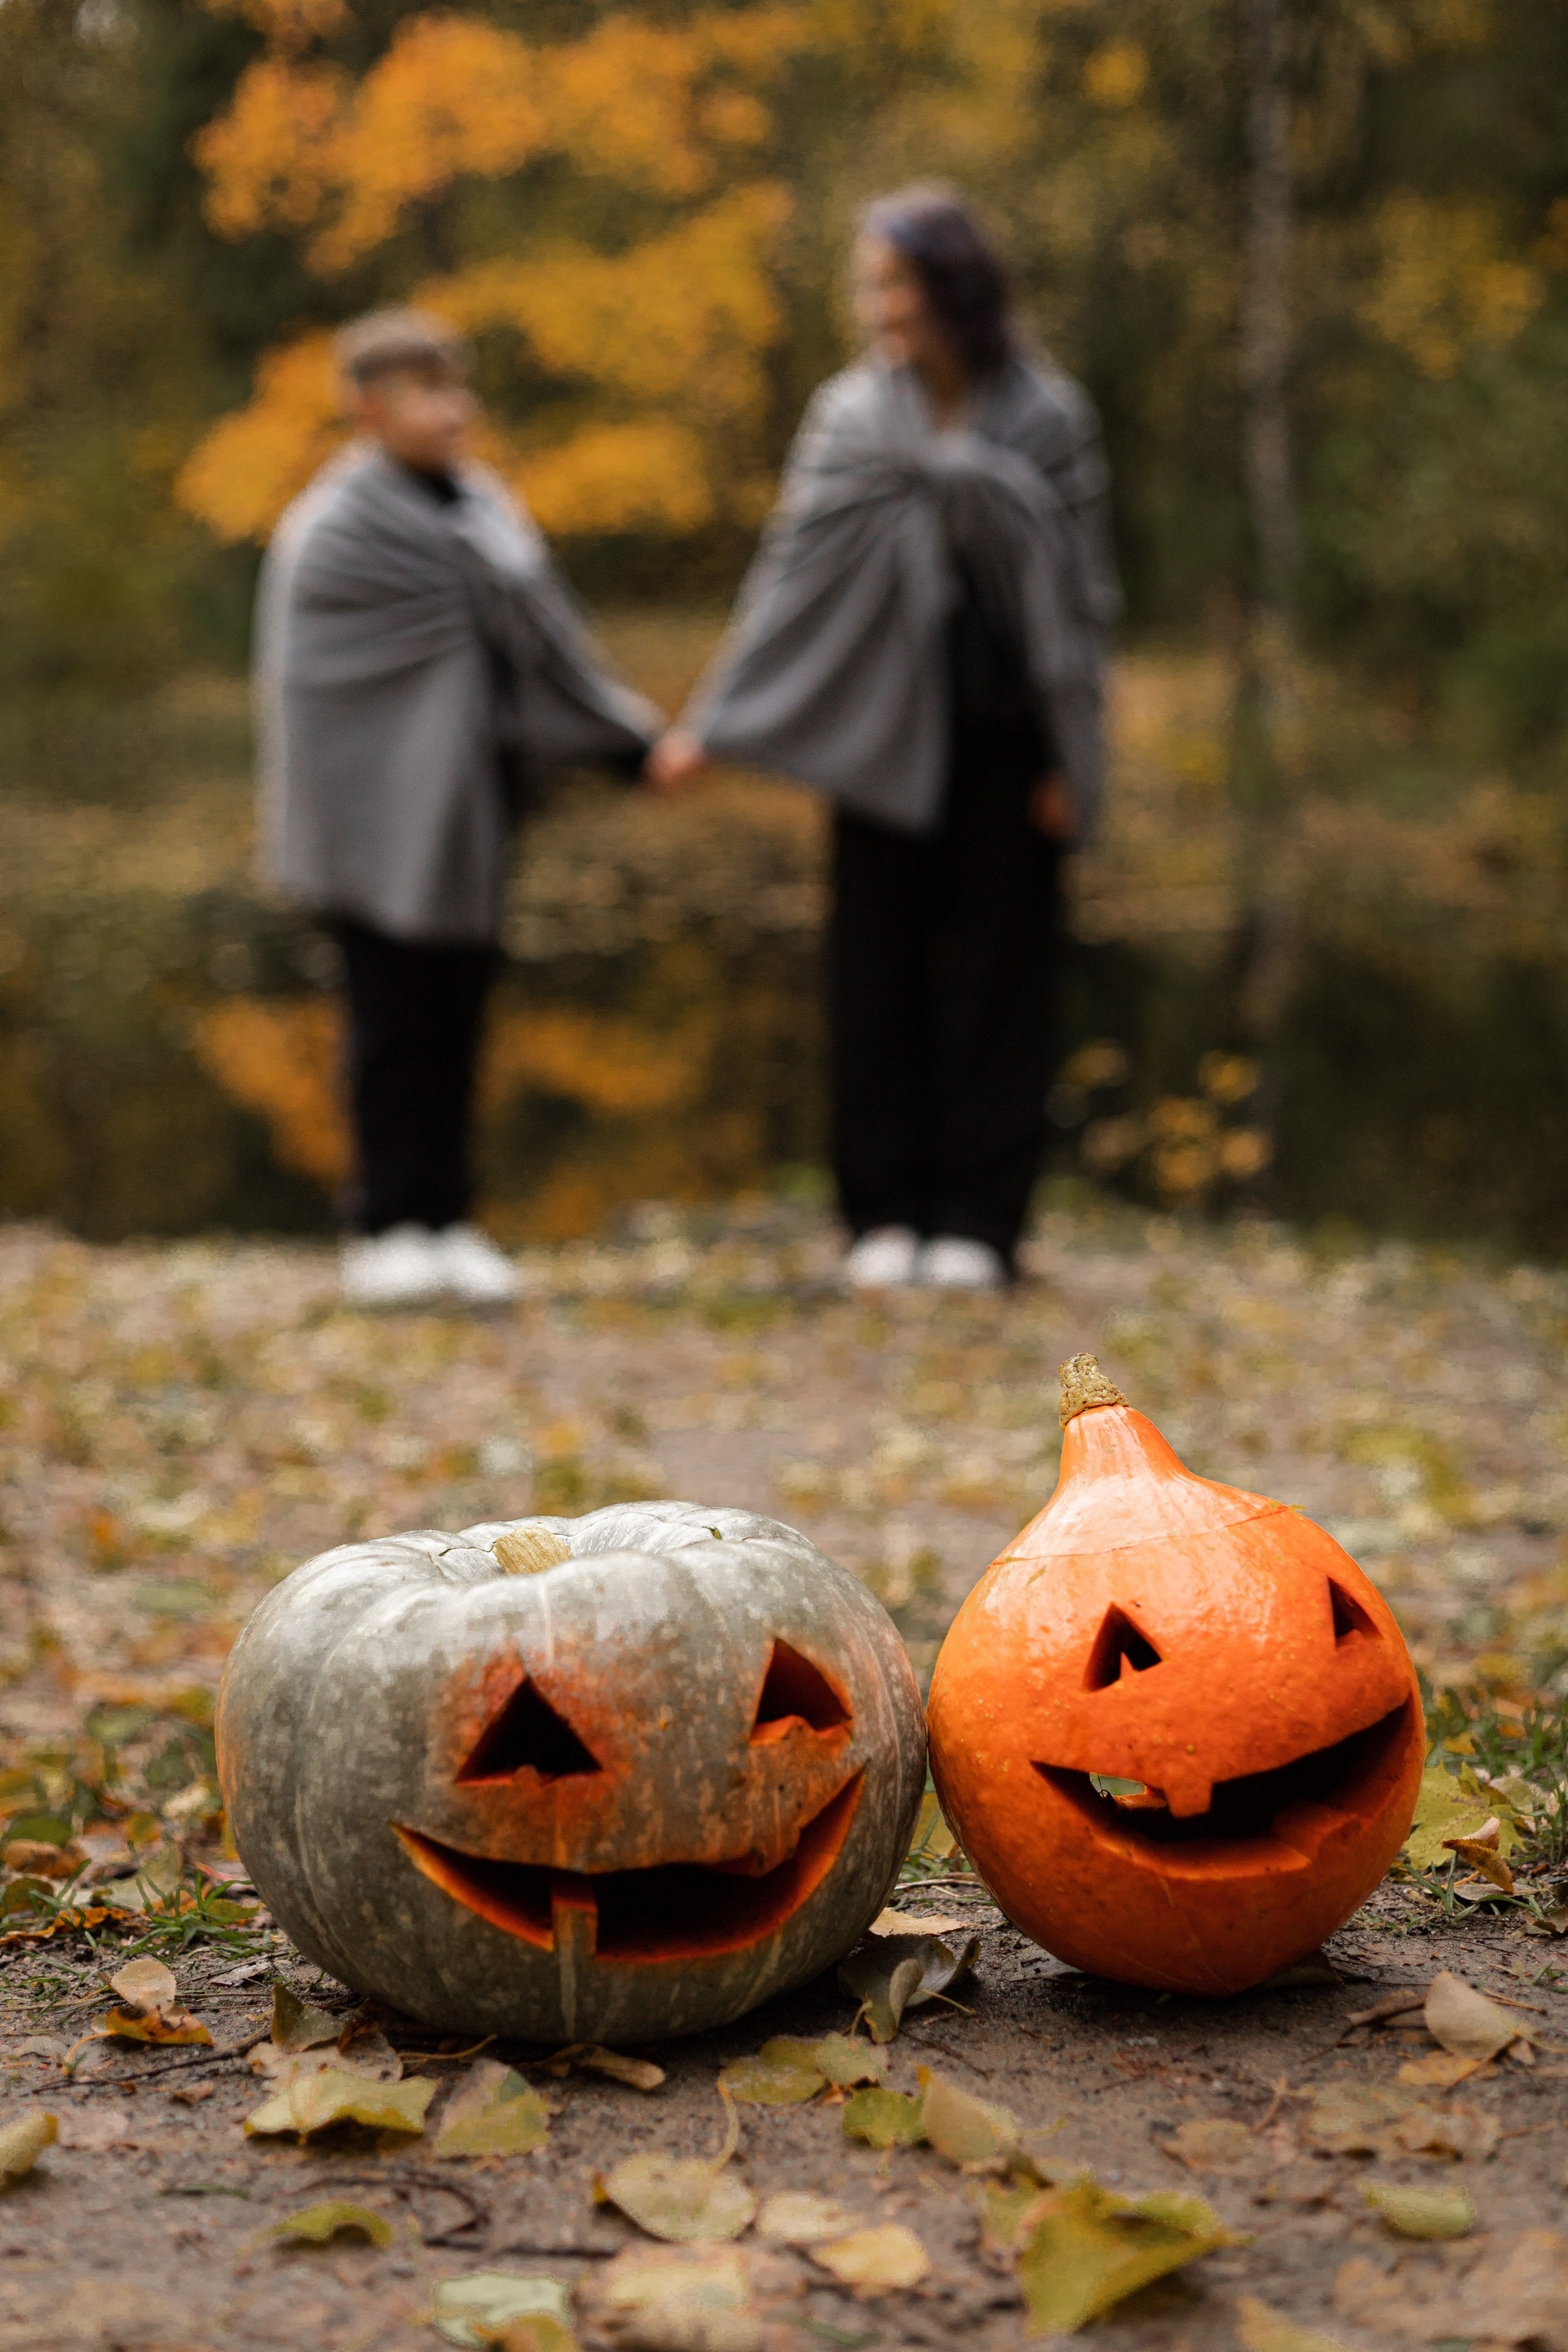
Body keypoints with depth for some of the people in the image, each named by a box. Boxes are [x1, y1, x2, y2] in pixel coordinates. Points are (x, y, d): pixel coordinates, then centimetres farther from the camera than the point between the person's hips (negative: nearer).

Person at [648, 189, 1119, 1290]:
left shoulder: (1050, 419, -2)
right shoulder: (849, 417, 3)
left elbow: (1081, 592, 0)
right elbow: (791, 577, 4)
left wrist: (1071, 762, -4)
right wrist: (711, 721, -1)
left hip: (1002, 736, -2)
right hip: (882, 733, 2)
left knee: (994, 971, 3)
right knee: (879, 970, 3)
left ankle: (979, 1220, 10)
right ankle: (887, 1213, 12)